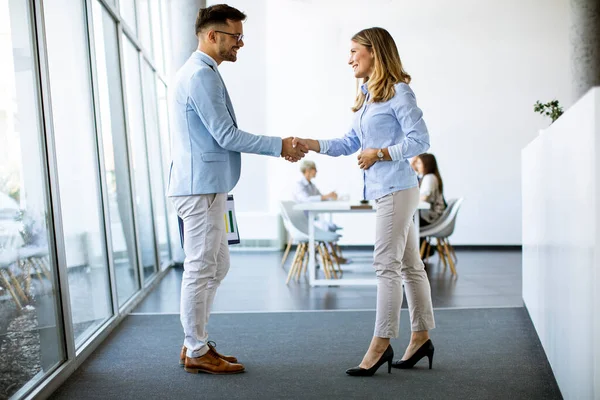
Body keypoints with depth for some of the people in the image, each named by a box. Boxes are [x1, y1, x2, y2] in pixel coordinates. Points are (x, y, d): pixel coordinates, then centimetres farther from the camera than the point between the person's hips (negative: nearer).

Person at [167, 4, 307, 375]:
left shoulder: (201, 73, 19)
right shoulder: (201, 75, -14)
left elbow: (223, 136, 19)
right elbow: (226, 136, -18)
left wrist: (278, 147, 15)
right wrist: (279, 145, -11)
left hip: (208, 187, 11)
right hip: (201, 187, -11)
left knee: (217, 266, 15)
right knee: (201, 269, -2)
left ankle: (196, 343, 25)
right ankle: (197, 353, 10)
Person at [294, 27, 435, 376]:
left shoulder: (398, 92, -9)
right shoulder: (368, 96, 17)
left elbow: (420, 140, -13)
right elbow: (351, 143, 15)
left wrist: (380, 153, -14)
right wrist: (309, 144, 6)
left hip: (397, 188, -9)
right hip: (384, 190, 9)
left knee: (387, 264, -7)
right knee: (409, 264, 12)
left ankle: (381, 344, 0)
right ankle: (421, 337, 21)